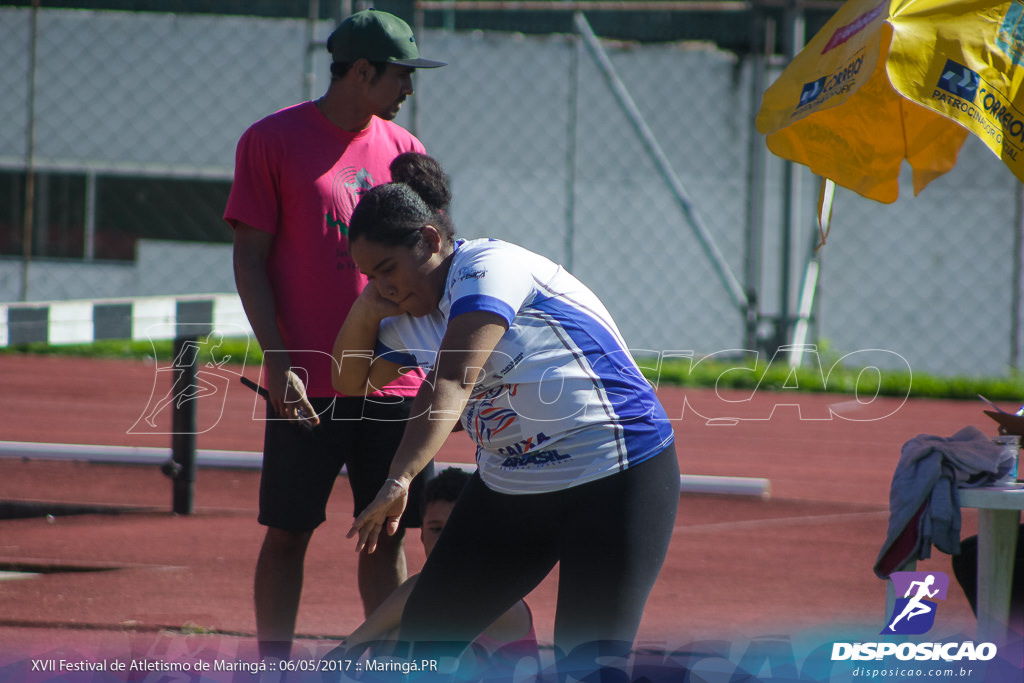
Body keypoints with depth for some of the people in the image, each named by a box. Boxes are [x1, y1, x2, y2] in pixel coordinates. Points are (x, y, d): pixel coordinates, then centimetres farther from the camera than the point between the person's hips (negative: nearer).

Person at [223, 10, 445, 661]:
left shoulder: (403, 148, 10)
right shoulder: (272, 141, -3)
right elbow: (250, 258, -4)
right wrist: (278, 362, -13)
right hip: (306, 383, -4)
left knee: (388, 534, 6)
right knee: (288, 533, 1)